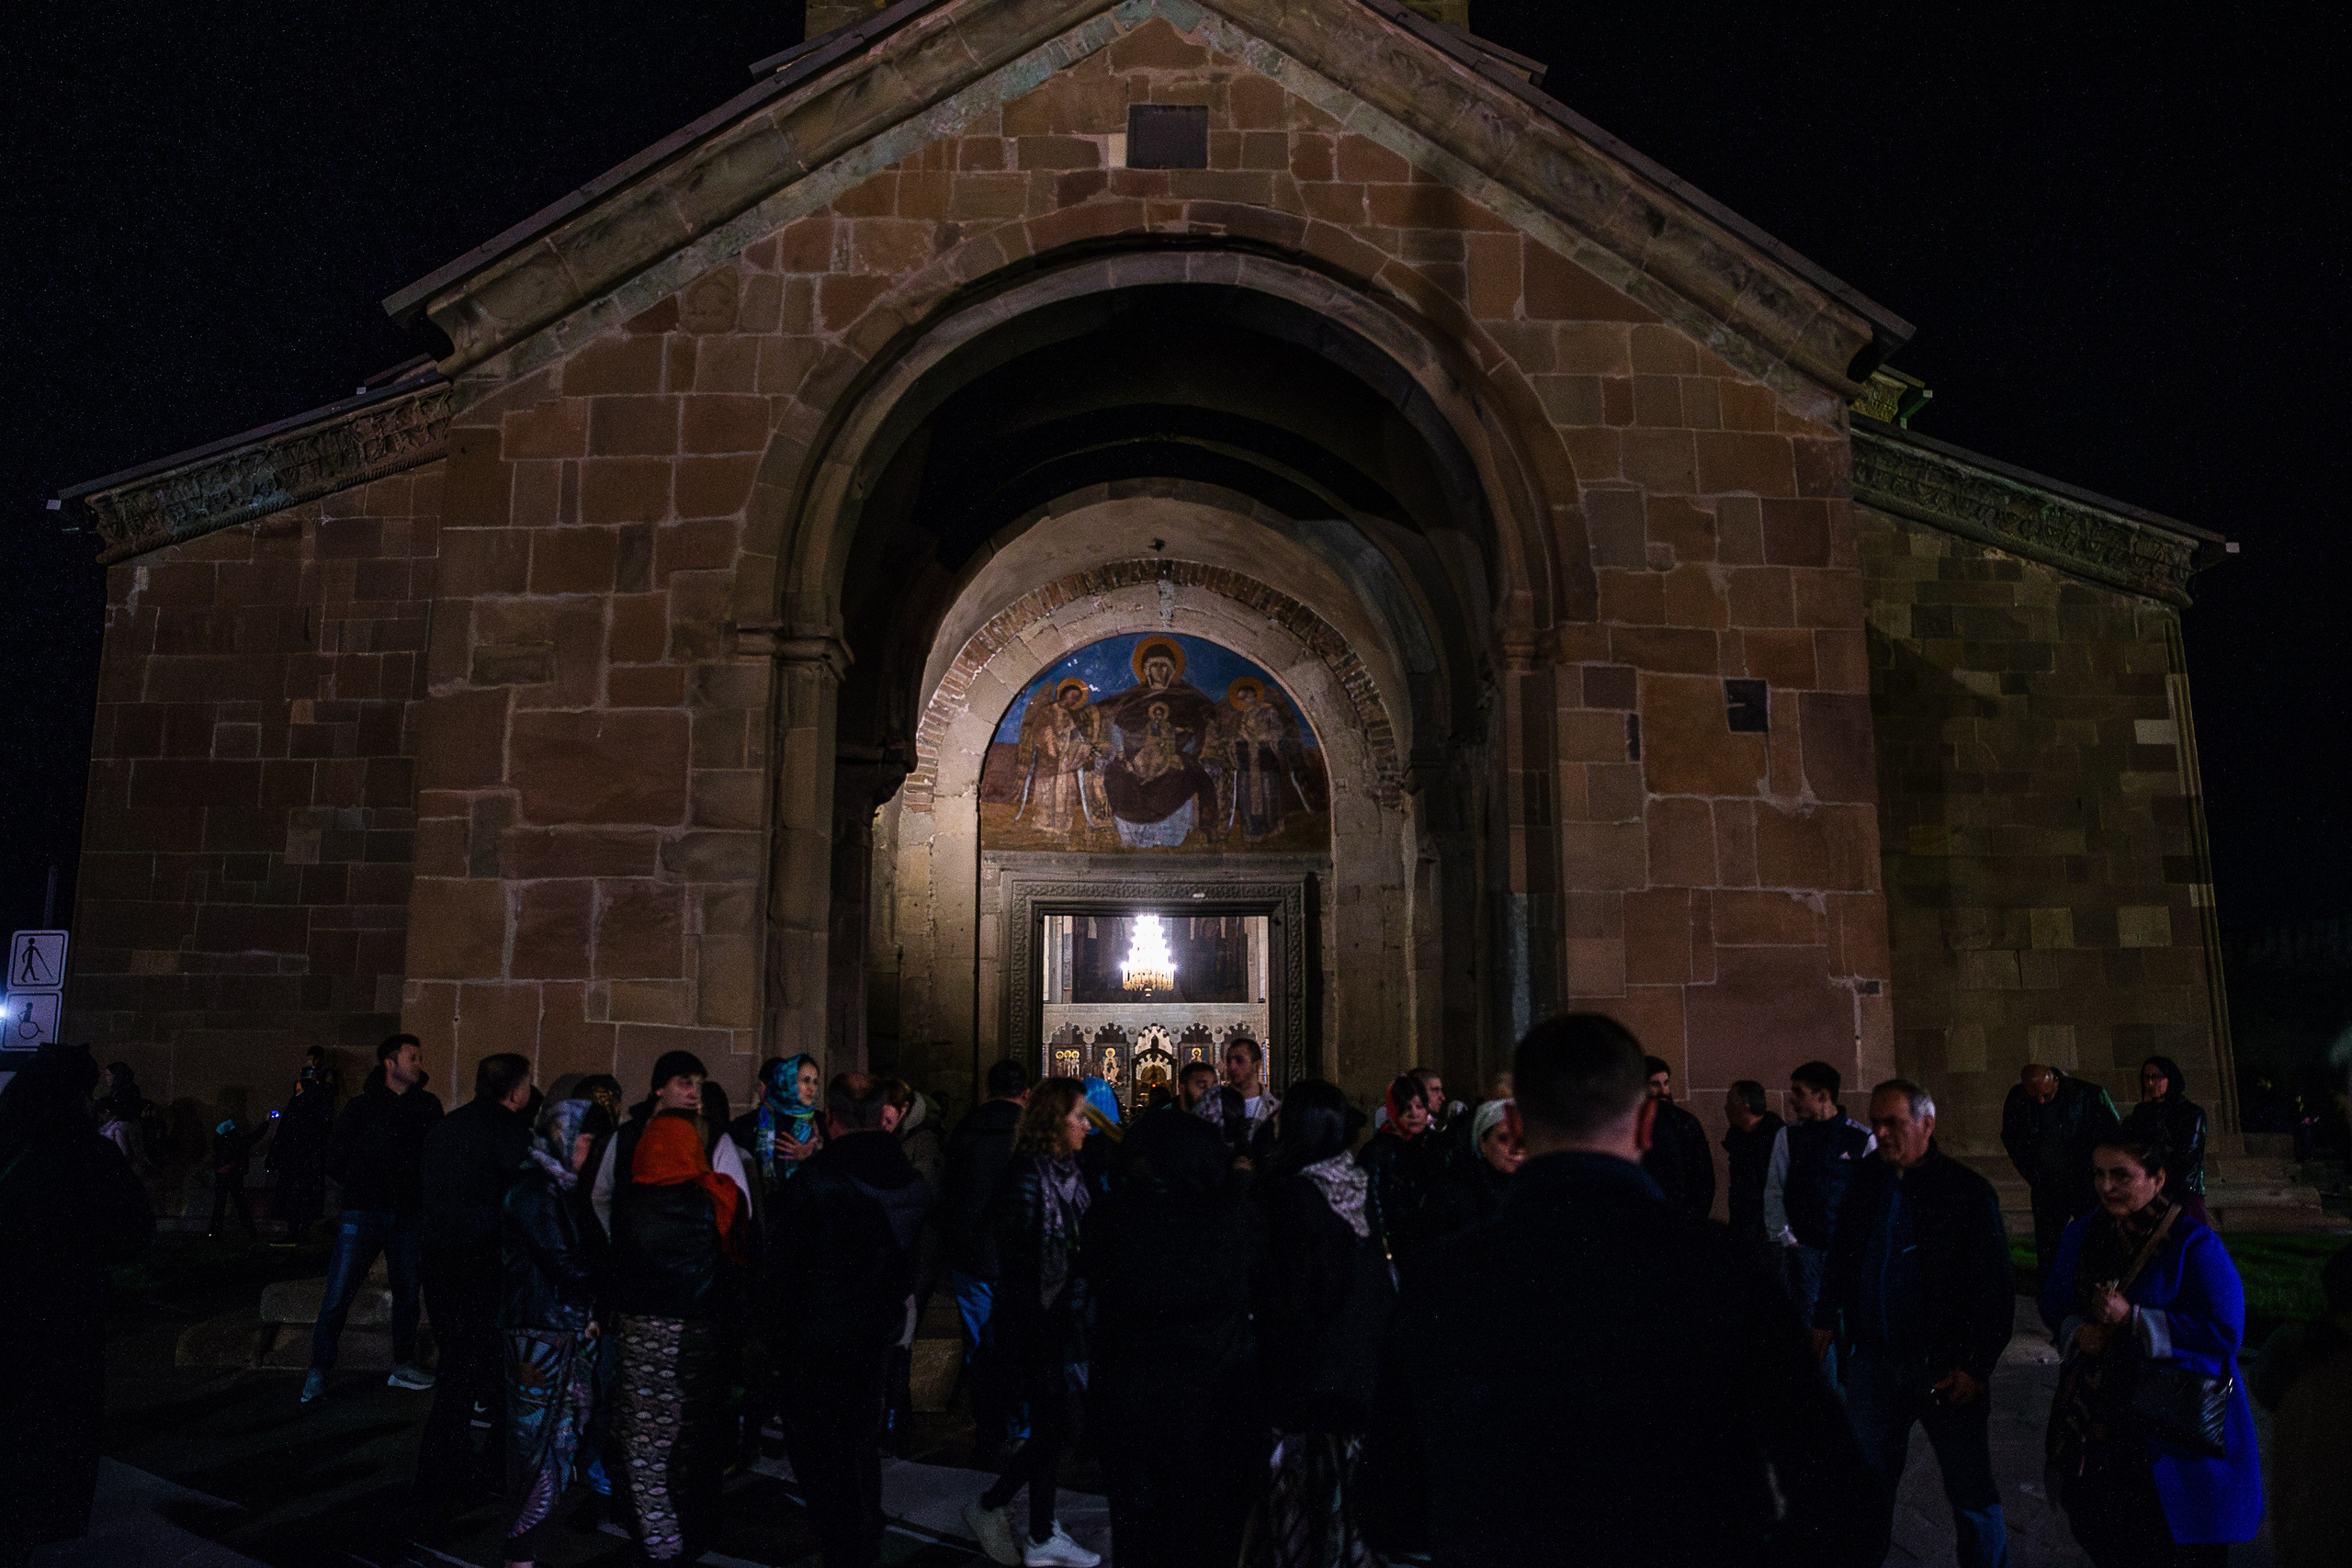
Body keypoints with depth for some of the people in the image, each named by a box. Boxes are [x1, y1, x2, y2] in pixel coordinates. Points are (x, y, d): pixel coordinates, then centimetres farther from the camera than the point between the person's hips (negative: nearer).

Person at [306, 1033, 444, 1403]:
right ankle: (318, 1371, 9)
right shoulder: (362, 1105, -1)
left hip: (408, 1215, 3)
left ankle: (403, 1365, 22)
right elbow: (335, 1156, 5)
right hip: (364, 1214, -3)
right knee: (339, 1294, -4)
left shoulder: (428, 1105, 8)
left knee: (407, 1291, 10)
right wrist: (359, 1187, 6)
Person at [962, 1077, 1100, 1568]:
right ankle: (989, 1507, 20)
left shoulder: (1069, 1173, 7)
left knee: (1053, 1426, 14)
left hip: (1067, 1320, 8)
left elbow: (1080, 1246, 9)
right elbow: (1017, 1262, -19)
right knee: (1052, 1426, 1)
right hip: (1038, 1321, -8)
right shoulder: (1028, 1177, -18)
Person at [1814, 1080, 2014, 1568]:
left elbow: (1993, 1289, -11)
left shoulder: (1967, 1192, -11)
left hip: (1945, 1368, -4)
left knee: (1971, 1494, 7)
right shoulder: (1867, 1180, 3)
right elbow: (1841, 1255, 15)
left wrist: (1976, 1366, -14)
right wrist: (1826, 1317, 12)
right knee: (1868, 1481, 14)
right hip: (1872, 1360, 4)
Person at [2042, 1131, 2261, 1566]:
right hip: (2096, 1413, 5)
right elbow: (2055, 1302, 11)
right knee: (2095, 1527, 14)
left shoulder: (2194, 1245, -14)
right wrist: (2076, 1332, -11)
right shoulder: (2082, 1234, 4)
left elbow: (2224, 1331, -17)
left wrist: (2133, 1319, -23)